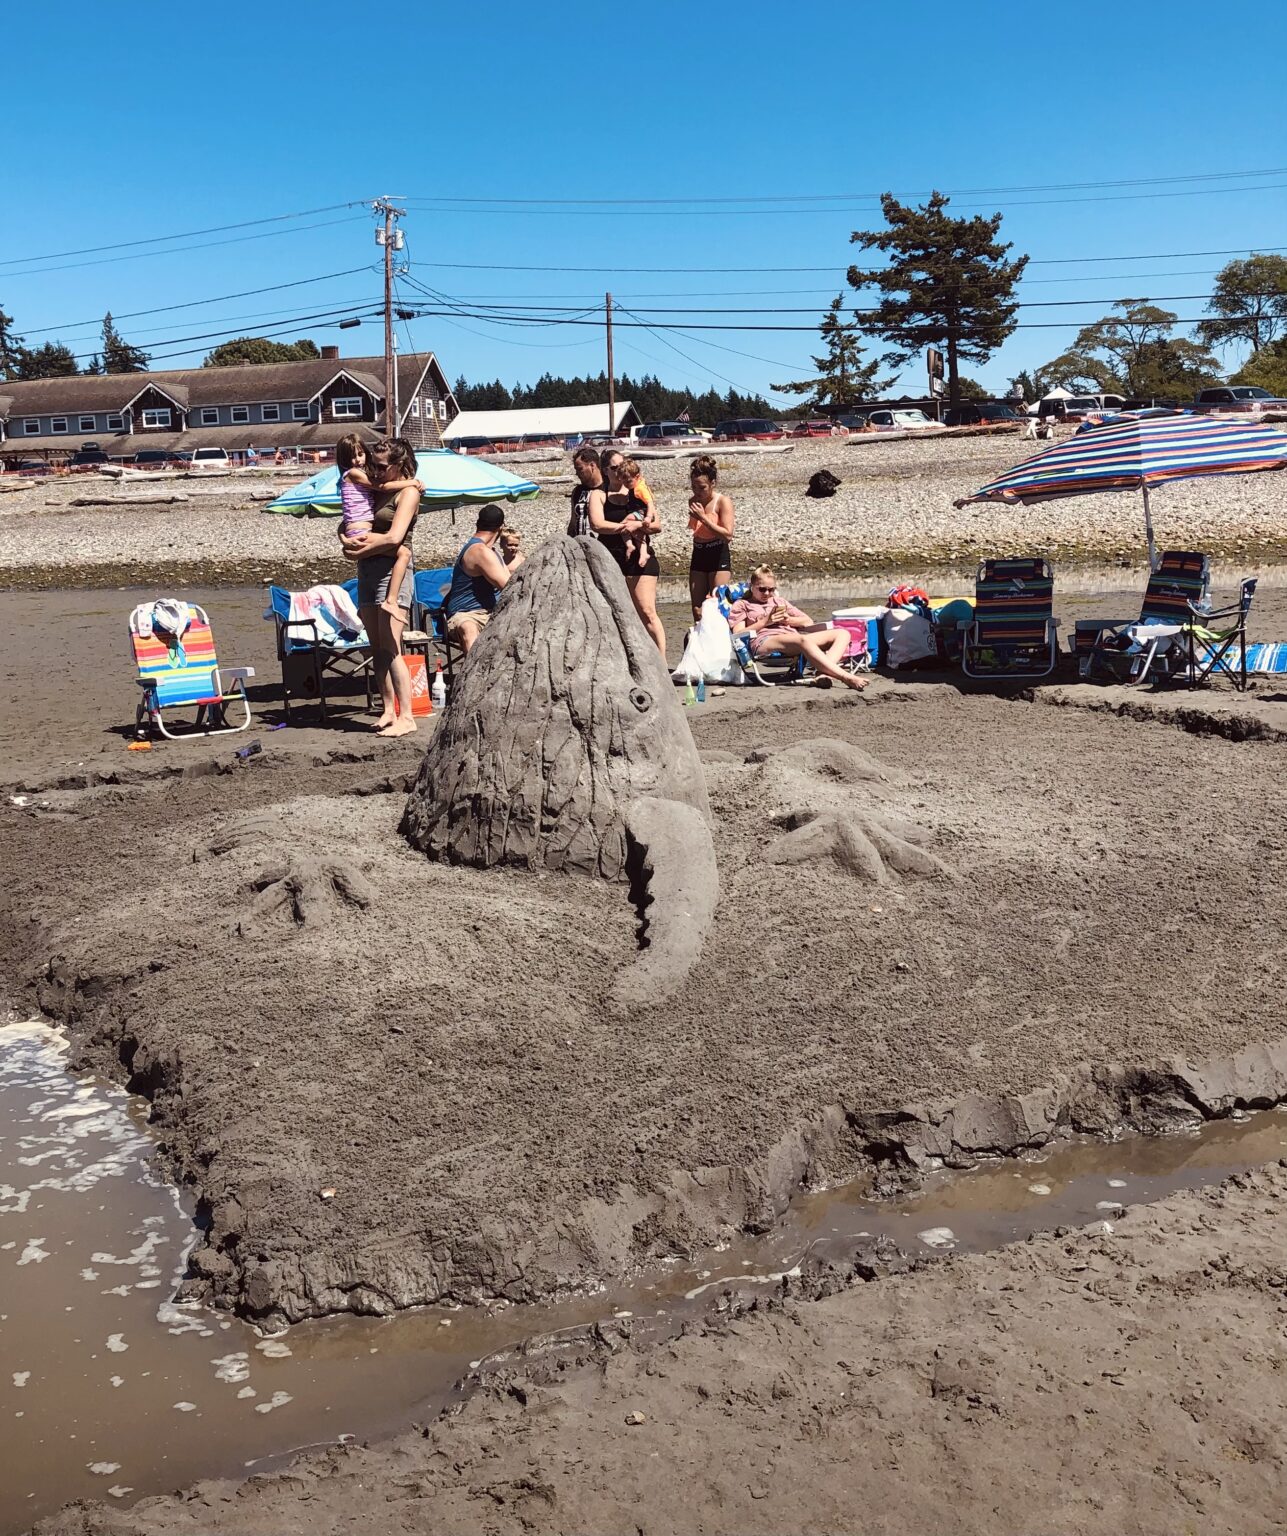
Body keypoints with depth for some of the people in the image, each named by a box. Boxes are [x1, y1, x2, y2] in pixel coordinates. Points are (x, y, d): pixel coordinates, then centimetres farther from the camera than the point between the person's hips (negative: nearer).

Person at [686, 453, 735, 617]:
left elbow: (728, 534, -22)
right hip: (698, 556, 6)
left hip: (719, 556, -6)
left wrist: (703, 518, -22)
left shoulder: (723, 501, -11)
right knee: (697, 610, 5)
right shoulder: (693, 502, 6)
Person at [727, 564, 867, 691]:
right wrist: (765, 622, -3)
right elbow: (738, 635, 5)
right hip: (764, 642, -6)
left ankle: (824, 672, -39)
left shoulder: (779, 601, 35)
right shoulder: (741, 605, 22)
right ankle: (846, 678, -50)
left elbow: (808, 621, 28)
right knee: (803, 640, -40)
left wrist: (788, 619, 8)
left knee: (842, 634, -11)